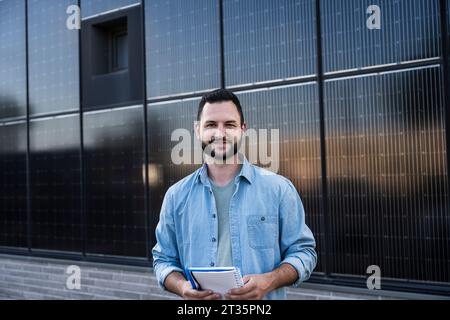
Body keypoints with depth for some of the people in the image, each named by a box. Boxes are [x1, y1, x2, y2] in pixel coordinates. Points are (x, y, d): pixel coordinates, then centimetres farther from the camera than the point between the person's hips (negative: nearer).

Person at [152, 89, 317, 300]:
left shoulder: (278, 188, -5)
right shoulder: (176, 196, 1)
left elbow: (303, 251, -3)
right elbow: (164, 259, 6)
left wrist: (269, 281, -19)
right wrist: (182, 286, -13)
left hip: (261, 297, -1)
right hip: (198, 298, 2)